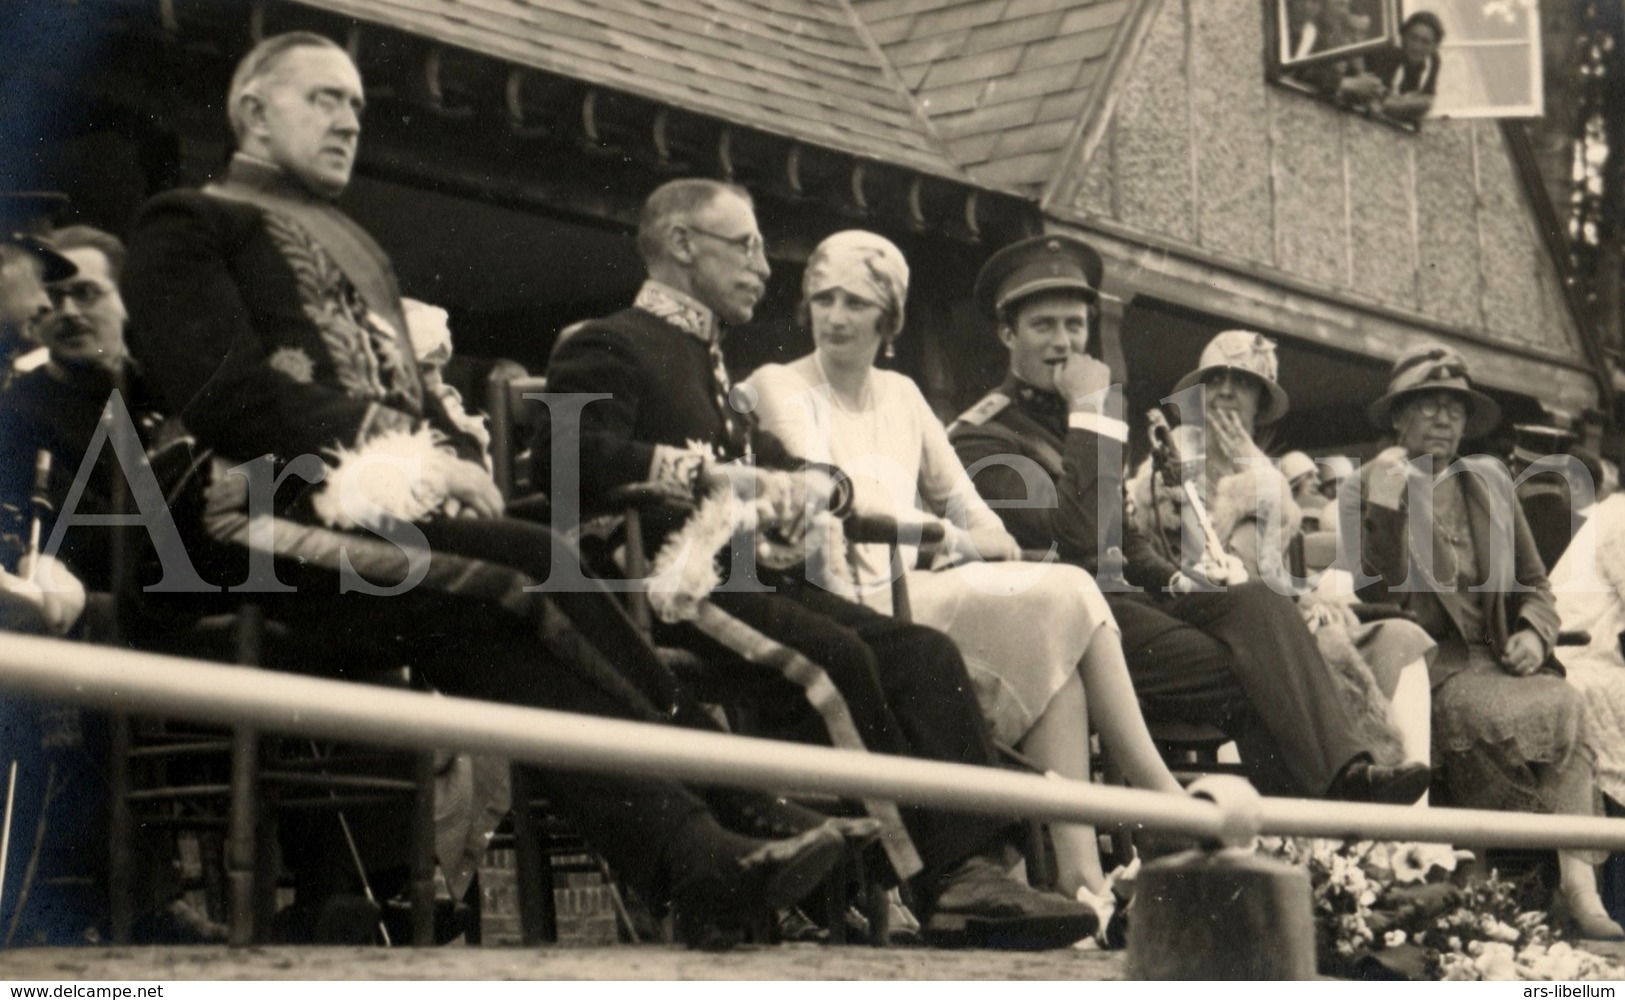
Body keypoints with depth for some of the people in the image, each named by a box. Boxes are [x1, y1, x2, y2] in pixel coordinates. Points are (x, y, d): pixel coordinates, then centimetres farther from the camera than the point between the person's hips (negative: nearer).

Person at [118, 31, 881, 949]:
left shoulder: (356, 246, 33)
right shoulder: (187, 228, 9)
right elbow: (226, 391, -7)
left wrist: (459, 459, 0)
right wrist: (404, 458, -14)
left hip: (394, 513, 6)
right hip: (284, 521, -6)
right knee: (539, 568, -29)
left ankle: (710, 855, -37)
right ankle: (698, 854, -35)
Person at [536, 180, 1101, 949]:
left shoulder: (709, 367, 33)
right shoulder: (608, 347, 3)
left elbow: (769, 462, 28)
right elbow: (570, 457, -16)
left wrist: (808, 481, 3)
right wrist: (705, 475, -21)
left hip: (751, 576, 9)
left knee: (922, 652, -14)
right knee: (832, 653, -31)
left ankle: (973, 871, -27)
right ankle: (931, 878, -27)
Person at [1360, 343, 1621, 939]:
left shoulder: (1489, 484, 20)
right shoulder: (1372, 484, 7)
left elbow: (1534, 583, 21)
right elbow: (1380, 595, -5)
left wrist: (1534, 632, 2)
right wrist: (1388, 500, -14)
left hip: (1494, 661, 4)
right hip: (1422, 662, -4)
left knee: (1567, 705, -28)